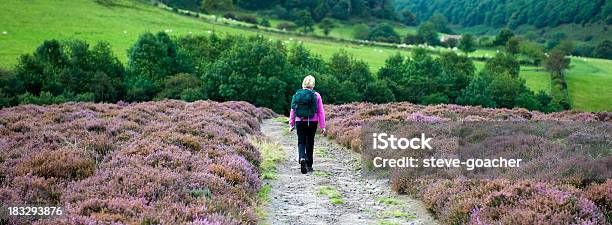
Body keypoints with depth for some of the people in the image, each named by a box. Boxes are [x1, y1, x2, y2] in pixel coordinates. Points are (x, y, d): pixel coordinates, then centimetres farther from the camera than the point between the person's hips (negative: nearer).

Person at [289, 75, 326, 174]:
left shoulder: (297, 94, 1)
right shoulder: (316, 95, -3)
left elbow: (292, 110, 4)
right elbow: (321, 112, -2)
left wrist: (291, 124, 11)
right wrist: (322, 126, 2)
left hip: (300, 122, 0)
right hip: (312, 123, 0)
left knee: (301, 142, 6)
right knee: (310, 143, 11)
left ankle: (302, 158, -22)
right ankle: (309, 166, 18)